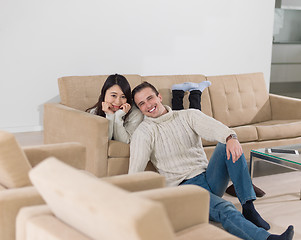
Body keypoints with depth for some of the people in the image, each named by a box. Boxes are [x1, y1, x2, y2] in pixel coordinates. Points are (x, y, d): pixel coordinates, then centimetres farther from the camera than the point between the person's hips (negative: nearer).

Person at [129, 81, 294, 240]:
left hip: (209, 177, 4)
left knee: (227, 146, -23)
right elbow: (135, 170, -9)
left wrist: (230, 137, -35)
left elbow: (211, 127, -11)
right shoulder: (144, 133, 3)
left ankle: (248, 208, -26)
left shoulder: (188, 115, 11)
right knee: (225, 210, -32)